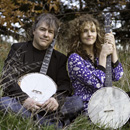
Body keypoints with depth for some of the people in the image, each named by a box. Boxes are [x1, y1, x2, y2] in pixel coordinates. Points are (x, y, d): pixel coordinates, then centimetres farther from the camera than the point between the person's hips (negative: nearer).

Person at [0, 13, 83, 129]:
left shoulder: (60, 58, 17)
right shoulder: (18, 49, 9)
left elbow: (65, 85, 6)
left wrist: (57, 99, -19)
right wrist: (24, 99, -22)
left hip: (47, 105, 2)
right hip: (20, 103, -1)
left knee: (77, 102, -24)